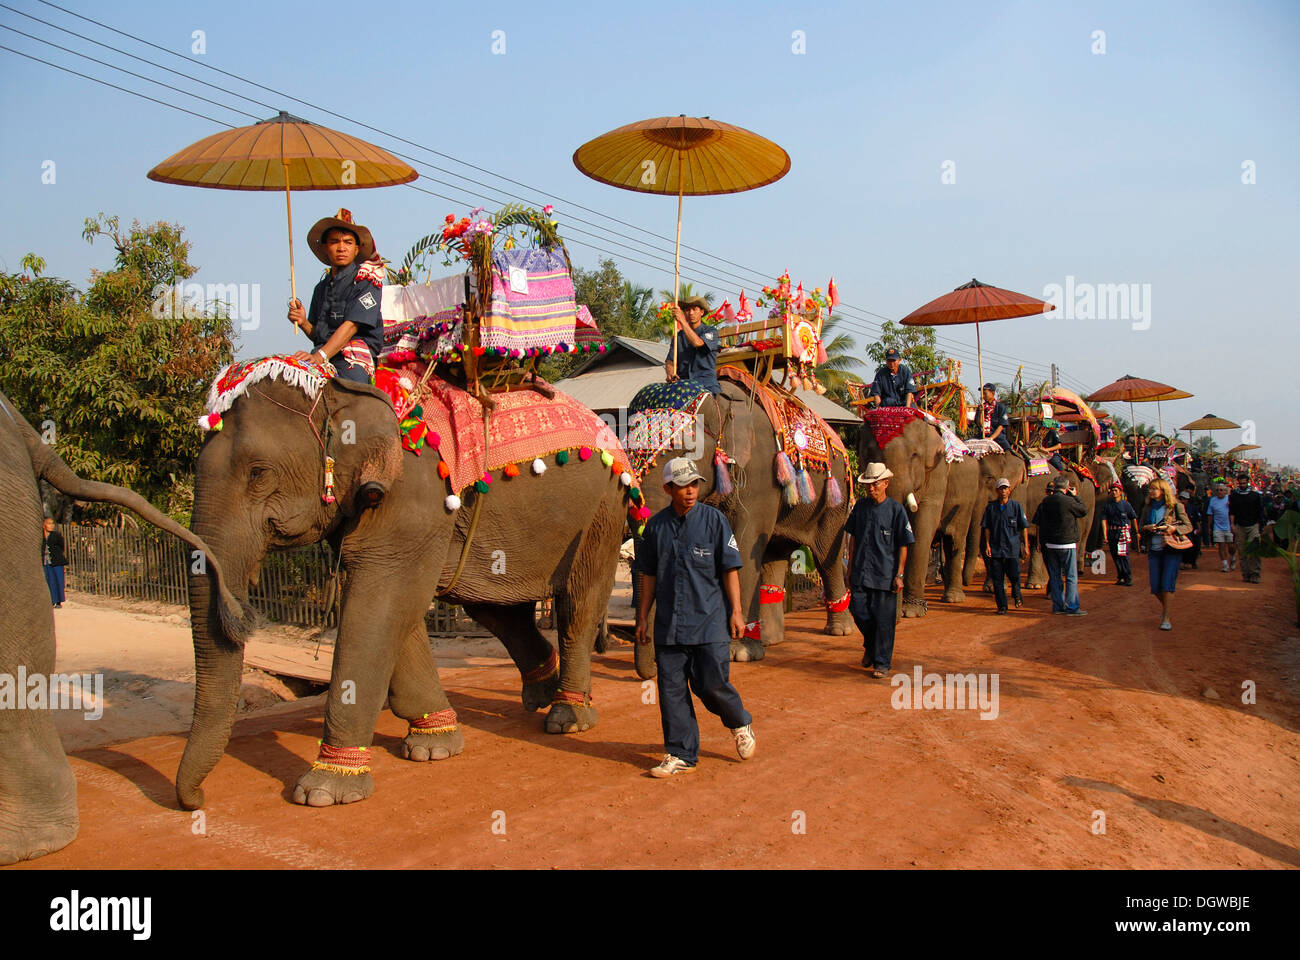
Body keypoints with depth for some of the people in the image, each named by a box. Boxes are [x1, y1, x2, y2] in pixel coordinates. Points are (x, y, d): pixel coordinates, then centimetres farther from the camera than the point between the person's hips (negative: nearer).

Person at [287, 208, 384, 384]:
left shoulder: (366, 279, 2)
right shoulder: (322, 287, 22)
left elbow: (351, 325, -11)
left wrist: (319, 356, -22)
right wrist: (303, 323, 2)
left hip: (355, 358, -5)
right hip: (324, 362, 5)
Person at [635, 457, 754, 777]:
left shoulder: (714, 519, -1)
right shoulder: (656, 525, 7)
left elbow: (730, 569, 0)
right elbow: (649, 575, 15)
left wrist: (736, 611, -5)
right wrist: (643, 617, 13)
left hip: (709, 621, -3)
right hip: (668, 624, 3)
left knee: (712, 684, -4)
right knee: (671, 690, 4)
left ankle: (741, 724, 26)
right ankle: (680, 755, 15)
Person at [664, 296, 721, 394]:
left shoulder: (711, 331, 7)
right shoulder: (679, 335, 19)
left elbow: (697, 342, -14)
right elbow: (669, 361, 12)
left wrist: (682, 320, -15)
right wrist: (670, 373, -11)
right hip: (682, 382, 3)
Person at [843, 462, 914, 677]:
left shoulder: (896, 510, -3)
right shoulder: (860, 506, 8)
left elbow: (903, 545, -2)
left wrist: (899, 575, -7)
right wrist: (850, 566, 14)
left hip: (885, 574, -4)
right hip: (860, 572, 4)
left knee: (883, 619, 0)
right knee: (858, 610, 1)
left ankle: (882, 663, 11)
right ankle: (870, 645, 30)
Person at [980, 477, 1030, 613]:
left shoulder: (1016, 506, 2)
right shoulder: (991, 507, 7)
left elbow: (1024, 527, 3)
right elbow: (986, 527, 8)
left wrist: (1026, 546, -2)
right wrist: (987, 545, -2)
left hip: (1012, 547, -1)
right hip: (995, 548, 2)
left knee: (1014, 575, -3)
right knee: (997, 579, 0)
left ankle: (1016, 594, 30)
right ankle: (1002, 605, 9)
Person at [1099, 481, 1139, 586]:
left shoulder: (1126, 504, 0)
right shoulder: (1107, 505, 3)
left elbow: (1133, 518, 9)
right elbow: (1104, 520, -1)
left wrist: (1137, 533, 13)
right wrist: (1105, 535, -8)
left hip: (1123, 532, -3)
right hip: (1112, 533, 3)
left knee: (1123, 555, -10)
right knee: (1115, 556, 6)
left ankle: (1128, 579, -5)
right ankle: (1120, 577, 17)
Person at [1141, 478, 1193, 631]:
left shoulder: (1175, 506, -3)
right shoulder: (1147, 508, 10)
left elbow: (1189, 526, 0)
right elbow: (1141, 527, 18)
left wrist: (1174, 529, -18)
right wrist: (1147, 528, -5)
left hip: (1171, 550, -4)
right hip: (1153, 549, 4)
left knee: (1166, 583, -13)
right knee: (1155, 586, 2)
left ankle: (1166, 617, -2)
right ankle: (1164, 606, 33)